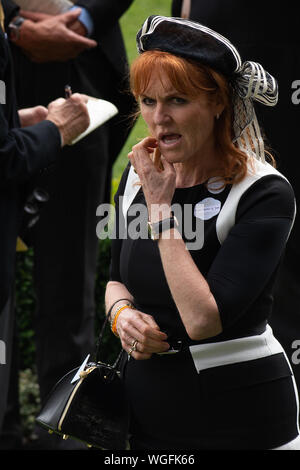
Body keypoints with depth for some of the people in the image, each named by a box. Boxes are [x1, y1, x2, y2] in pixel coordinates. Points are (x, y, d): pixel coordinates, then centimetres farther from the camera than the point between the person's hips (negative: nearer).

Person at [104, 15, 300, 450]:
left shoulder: (264, 194, -18)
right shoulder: (138, 175, 1)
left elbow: (203, 319, -26)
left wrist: (160, 207, -22)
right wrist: (122, 312, -7)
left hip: (238, 417, -5)